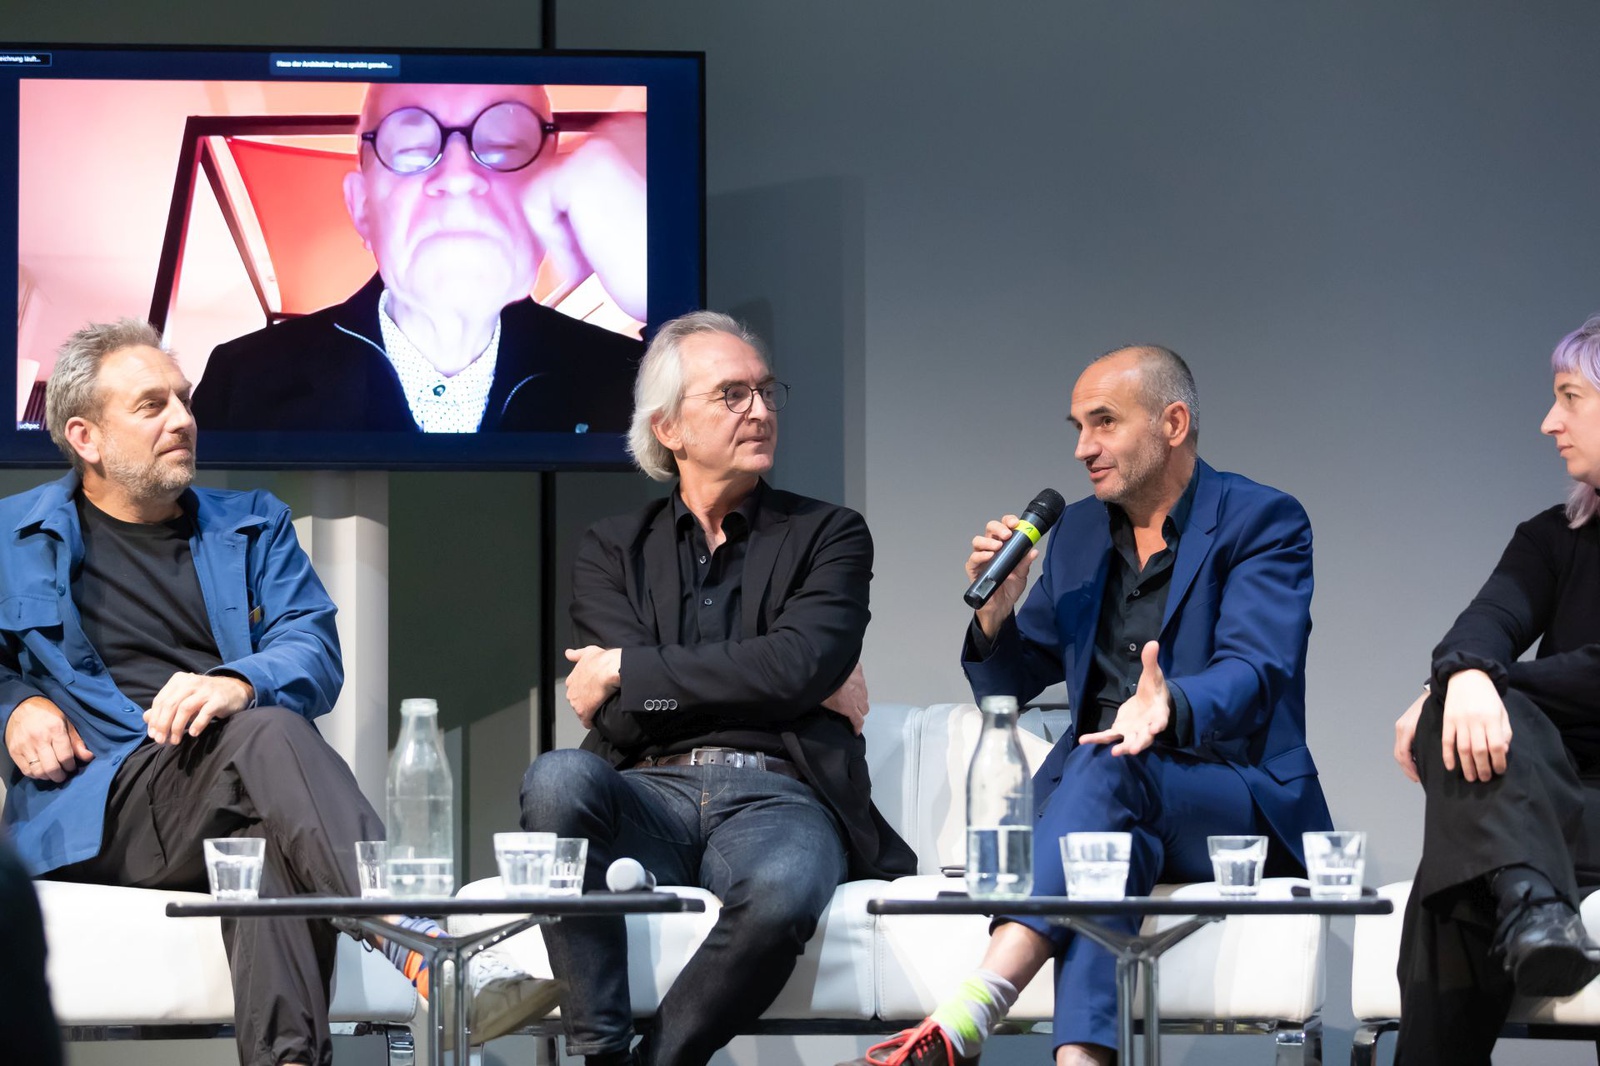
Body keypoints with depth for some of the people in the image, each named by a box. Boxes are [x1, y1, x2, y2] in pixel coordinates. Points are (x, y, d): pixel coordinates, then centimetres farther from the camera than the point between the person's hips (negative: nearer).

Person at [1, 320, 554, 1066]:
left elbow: (315, 654, 8)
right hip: (98, 810, -3)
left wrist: (238, 684, -16)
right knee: (267, 733, -36)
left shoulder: (253, 528, 24)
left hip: (235, 790, 3)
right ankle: (419, 944, -58)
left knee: (271, 843, -39)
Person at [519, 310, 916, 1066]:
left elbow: (797, 666, -6)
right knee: (557, 778, -33)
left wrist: (628, 671, -4)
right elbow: (623, 718, 2)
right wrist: (779, 684, -2)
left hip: (776, 798, -2)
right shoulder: (611, 550, 18)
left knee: (781, 890, -38)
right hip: (652, 796, 2)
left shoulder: (827, 535, 15)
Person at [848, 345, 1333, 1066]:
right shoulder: (1077, 533, 17)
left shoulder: (1264, 522, 0)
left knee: (1107, 764, -36)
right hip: (1104, 799, 4)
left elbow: (1251, 672, -16)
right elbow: (1006, 687, 21)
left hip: (1241, 804, -4)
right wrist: (997, 610, -2)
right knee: (1110, 841, -35)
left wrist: (1170, 709, -39)